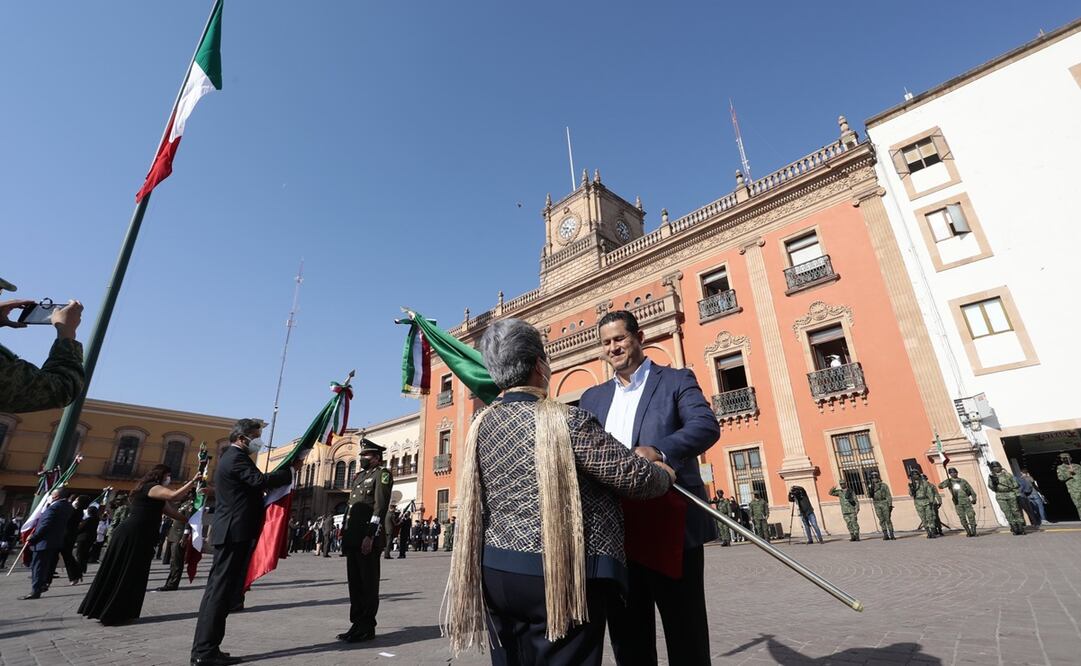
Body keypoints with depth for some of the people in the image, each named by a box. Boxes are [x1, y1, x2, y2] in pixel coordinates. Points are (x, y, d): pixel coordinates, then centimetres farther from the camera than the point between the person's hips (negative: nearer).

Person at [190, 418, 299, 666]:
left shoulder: (229, 457, 21)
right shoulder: (237, 457, -13)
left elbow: (254, 484, 21)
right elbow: (261, 480, -26)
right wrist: (292, 469, -17)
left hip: (229, 532, 10)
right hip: (236, 532, -10)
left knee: (220, 590, 12)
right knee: (221, 590, -7)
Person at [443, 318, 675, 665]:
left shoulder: (481, 425, 2)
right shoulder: (567, 421, -18)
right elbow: (635, 477, -14)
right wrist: (666, 474, 9)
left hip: (495, 572, 6)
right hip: (561, 576, -6)